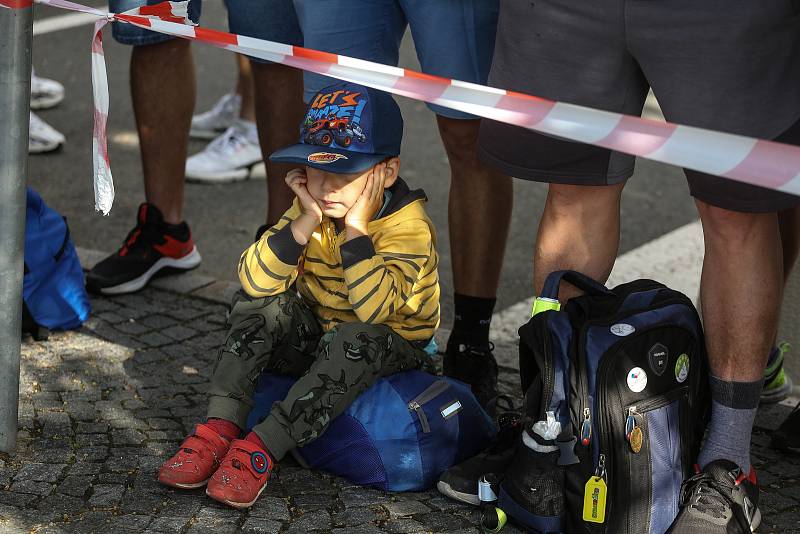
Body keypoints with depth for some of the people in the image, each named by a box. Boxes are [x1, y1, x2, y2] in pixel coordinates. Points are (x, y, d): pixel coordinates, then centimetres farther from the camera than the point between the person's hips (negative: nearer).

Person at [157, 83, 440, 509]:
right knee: (257, 302, -19)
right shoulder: (312, 209, -8)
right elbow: (255, 280, -20)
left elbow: (374, 309, -37)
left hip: (392, 345, -5)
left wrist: (356, 229, -35)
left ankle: (262, 449, -37)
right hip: (316, 335, 5)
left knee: (357, 341, -37)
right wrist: (305, 223, -29)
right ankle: (221, 425, -28)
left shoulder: (408, 227, -22)